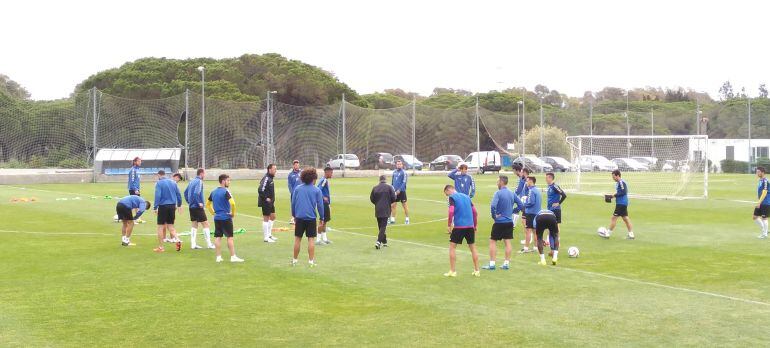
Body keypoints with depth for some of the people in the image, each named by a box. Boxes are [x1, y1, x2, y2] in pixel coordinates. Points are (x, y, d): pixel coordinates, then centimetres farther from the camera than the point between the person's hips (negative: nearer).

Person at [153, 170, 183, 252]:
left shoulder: (159, 183, -6)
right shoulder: (173, 182, 9)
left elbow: (158, 196, -15)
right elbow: (178, 194, 9)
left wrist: (155, 207, -13)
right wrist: (179, 205, 17)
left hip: (163, 206, -5)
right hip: (172, 206, 5)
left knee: (160, 227, 5)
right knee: (170, 226, 14)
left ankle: (160, 247, 9)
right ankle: (177, 240, -9)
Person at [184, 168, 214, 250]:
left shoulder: (192, 181, 12)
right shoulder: (199, 182, -14)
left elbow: (185, 192, 18)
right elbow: (196, 193, -26)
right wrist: (199, 203, -18)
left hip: (191, 207, 8)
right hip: (198, 207, -8)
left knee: (194, 225, 13)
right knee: (205, 224, -1)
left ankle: (193, 244, 12)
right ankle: (209, 244, 0)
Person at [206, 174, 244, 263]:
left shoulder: (213, 192, 10)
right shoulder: (226, 191, -13)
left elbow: (207, 204, 20)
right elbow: (232, 203, -26)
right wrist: (233, 213, -12)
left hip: (217, 218, 7)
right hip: (226, 218, -7)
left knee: (217, 237, 8)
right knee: (229, 237, -1)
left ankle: (218, 257, 10)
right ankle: (233, 257, 1)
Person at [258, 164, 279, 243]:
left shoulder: (270, 178, 11)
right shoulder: (266, 179, -19)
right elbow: (261, 190, -26)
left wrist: (272, 199, 14)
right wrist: (266, 198, -21)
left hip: (271, 202, 10)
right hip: (266, 202, -10)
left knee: (272, 217, 16)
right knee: (266, 218, -3)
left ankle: (269, 234, 27)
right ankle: (266, 237, 3)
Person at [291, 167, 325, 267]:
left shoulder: (297, 188, 3)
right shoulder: (317, 190, -2)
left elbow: (293, 203, 6)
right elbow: (320, 205, -1)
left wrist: (294, 215, 16)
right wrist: (321, 218, 8)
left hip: (299, 217, 2)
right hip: (311, 218, -2)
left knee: (297, 239, 8)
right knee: (311, 239, 3)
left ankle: (294, 260, 15)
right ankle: (311, 261, 2)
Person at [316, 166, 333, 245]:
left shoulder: (326, 180, 14)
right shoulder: (323, 180, -16)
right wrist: (324, 198, -31)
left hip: (326, 204, 10)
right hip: (324, 203, -10)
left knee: (325, 221, 15)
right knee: (322, 221, -6)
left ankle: (324, 238, 23)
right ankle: (318, 239, -2)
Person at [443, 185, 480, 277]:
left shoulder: (452, 197, -2)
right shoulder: (466, 196, 16)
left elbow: (451, 212, -14)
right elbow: (474, 212, 16)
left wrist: (449, 225, -7)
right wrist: (475, 225, 22)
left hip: (458, 226, -5)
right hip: (470, 226, 5)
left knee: (452, 247, 6)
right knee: (472, 247, 13)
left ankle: (452, 271, 4)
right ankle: (476, 271, 16)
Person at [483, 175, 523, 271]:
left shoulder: (498, 193, -14)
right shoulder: (512, 194, 6)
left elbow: (493, 206, -26)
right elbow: (521, 205, 10)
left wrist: (494, 216, -12)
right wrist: (512, 212, 11)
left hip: (499, 222, -6)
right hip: (509, 222, 6)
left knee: (492, 241, 3)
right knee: (507, 242, 10)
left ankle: (492, 264, 1)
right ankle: (507, 263, 12)